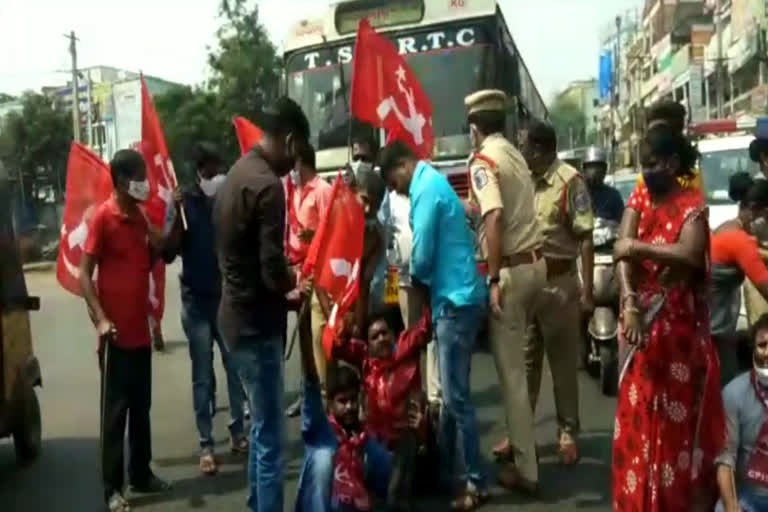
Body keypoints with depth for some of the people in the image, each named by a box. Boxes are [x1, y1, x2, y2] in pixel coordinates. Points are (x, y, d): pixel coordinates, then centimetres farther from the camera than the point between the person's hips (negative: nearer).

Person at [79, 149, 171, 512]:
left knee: (141, 408, 15)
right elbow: (84, 274, -12)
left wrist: (155, 240, 0)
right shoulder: (103, 216, -11)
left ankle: (141, 474, 26)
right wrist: (101, 320, -21)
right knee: (115, 412, 0)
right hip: (117, 334, -7)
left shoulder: (139, 216, 10)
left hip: (141, 331, 7)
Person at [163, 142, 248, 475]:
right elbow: (169, 254, -9)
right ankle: (206, 446, 12)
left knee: (236, 369, 8)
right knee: (203, 378, 5)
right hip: (197, 301, -2)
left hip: (230, 298, 2)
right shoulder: (184, 202, -3)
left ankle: (238, 433, 22)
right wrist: (177, 214, -19)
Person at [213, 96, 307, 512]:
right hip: (256, 322, -10)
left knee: (260, 425, 23)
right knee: (269, 436, 0)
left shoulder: (236, 173, 10)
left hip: (236, 314, 10)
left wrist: (282, 279, 10)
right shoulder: (268, 185, -19)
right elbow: (273, 271, -23)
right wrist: (293, 282, -1)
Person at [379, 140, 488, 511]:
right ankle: (444, 468, 28)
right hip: (455, 298, 10)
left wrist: (415, 279, 4)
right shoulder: (433, 183, 17)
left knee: (456, 398, -4)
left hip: (455, 301, -10)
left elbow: (422, 255, -16)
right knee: (450, 394, 16)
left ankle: (475, 482, 6)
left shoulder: (426, 189, -14)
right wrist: (423, 280, 11)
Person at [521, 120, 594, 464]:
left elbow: (585, 239, -12)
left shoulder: (569, 181, -12)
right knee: (524, 361, 14)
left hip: (559, 282, -5)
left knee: (563, 363, 8)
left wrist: (587, 290, -15)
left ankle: (567, 433, 21)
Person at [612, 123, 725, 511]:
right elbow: (623, 251, -7)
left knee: (680, 419, 2)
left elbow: (689, 255, -28)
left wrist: (640, 247, -20)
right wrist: (629, 303, -20)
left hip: (679, 326, -6)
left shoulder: (691, 205, -9)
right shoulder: (638, 202, 8)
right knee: (639, 416, 13)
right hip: (642, 320, 6)